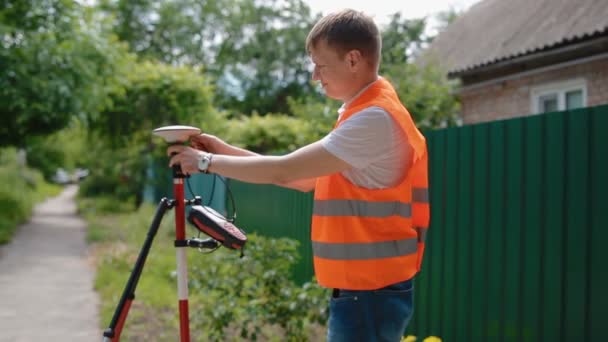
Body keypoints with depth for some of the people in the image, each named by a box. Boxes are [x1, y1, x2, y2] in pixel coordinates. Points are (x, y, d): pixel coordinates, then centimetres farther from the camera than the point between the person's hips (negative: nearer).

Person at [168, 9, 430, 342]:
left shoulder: (376, 117, -19)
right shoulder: (360, 114, 13)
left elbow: (285, 171, -20)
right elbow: (305, 178, 15)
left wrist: (209, 162, -8)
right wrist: (225, 151, 8)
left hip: (371, 294, -9)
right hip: (363, 291, 10)